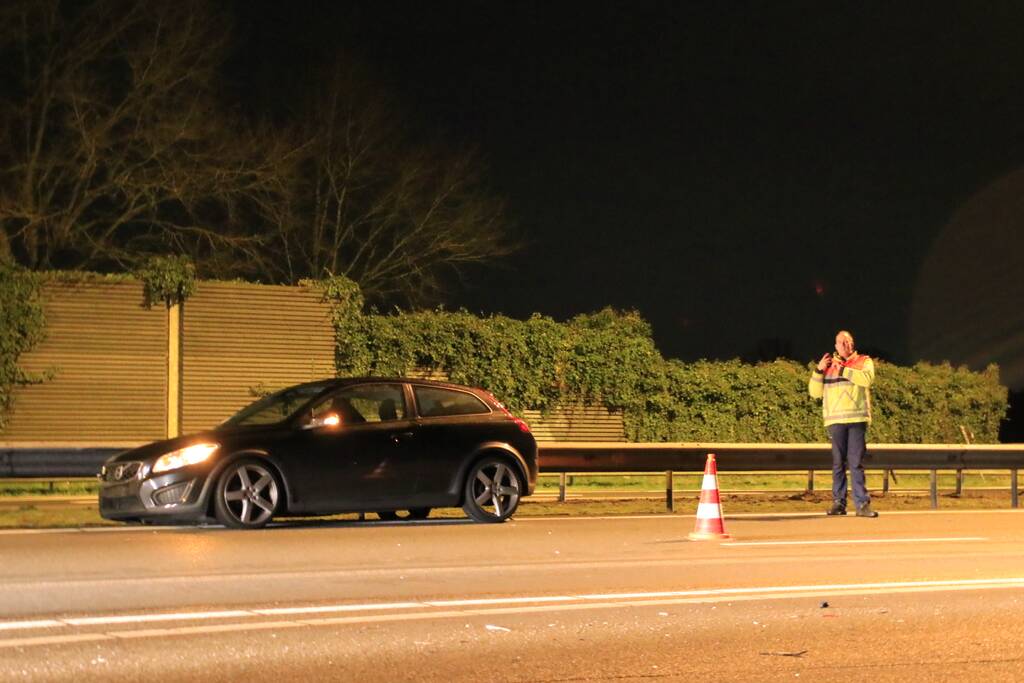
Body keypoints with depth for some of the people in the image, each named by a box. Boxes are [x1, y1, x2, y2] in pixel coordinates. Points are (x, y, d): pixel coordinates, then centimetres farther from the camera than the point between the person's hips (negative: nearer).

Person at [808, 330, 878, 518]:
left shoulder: (864, 361, 10)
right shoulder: (828, 365, 16)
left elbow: (867, 378, -13)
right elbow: (815, 392, 11)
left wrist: (842, 370, -13)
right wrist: (819, 370, -2)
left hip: (857, 419, -2)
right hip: (835, 420, 2)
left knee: (856, 462, -6)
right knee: (838, 462, 3)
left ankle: (863, 504, -7)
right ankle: (838, 502, 8)